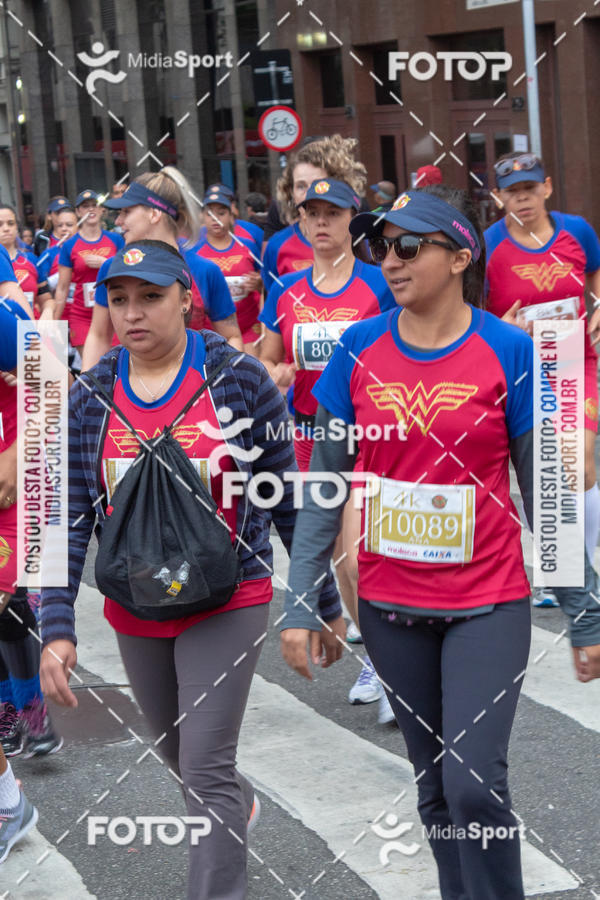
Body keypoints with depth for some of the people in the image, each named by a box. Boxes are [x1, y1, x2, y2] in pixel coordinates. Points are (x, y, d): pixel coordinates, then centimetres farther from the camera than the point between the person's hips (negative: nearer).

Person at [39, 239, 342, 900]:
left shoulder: (239, 380, -11)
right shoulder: (88, 399, -3)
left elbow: (288, 502, -4)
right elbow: (69, 520, -4)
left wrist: (326, 604, 1)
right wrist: (56, 627, -13)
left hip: (228, 603, -4)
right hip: (135, 611, 4)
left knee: (206, 767, -12)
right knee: (176, 753, 22)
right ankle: (240, 804, 54)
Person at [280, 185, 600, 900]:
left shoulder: (509, 350, -9)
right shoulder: (359, 350, -2)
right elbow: (324, 484, 3)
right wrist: (299, 603, -1)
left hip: (487, 603, -3)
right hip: (391, 605, 3)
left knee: (474, 783, -13)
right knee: (436, 786, 13)